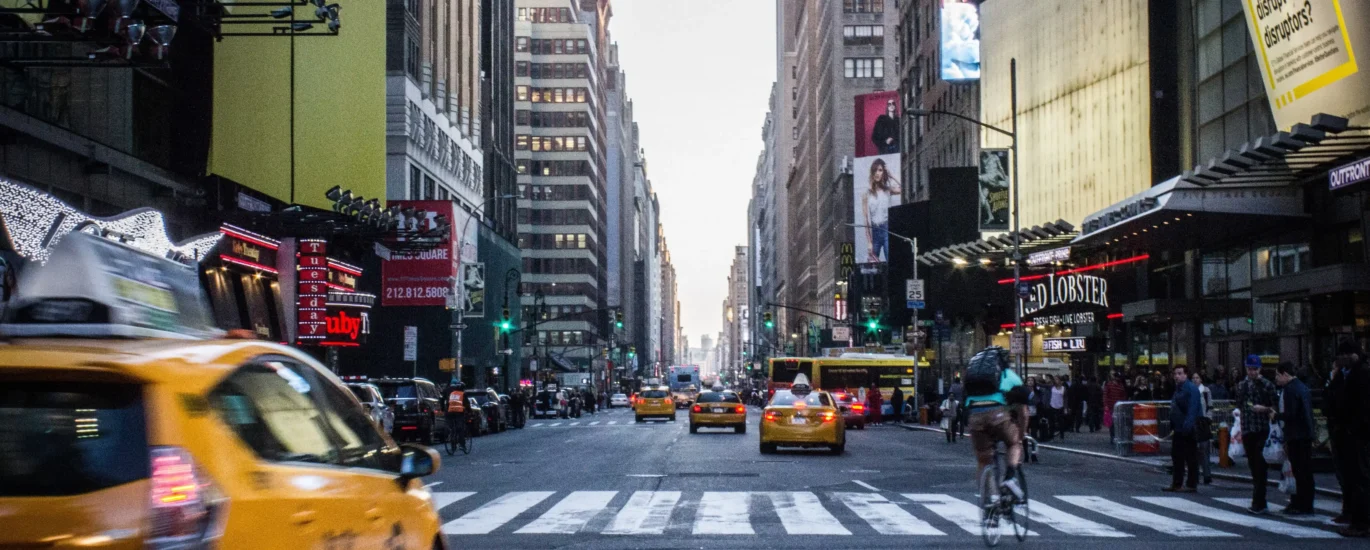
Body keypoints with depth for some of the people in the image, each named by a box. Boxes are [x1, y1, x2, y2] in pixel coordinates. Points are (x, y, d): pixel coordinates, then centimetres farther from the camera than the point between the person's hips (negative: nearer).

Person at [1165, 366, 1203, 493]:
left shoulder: (1191, 388, -12)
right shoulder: (1178, 388, 17)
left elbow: (1192, 409, -21)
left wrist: (1187, 426, -28)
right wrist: (1173, 427, 18)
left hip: (1188, 430, -10)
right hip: (1179, 430, 10)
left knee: (1191, 458, -2)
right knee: (1176, 456, 12)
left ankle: (1191, 485, 2)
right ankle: (1176, 484, 19)